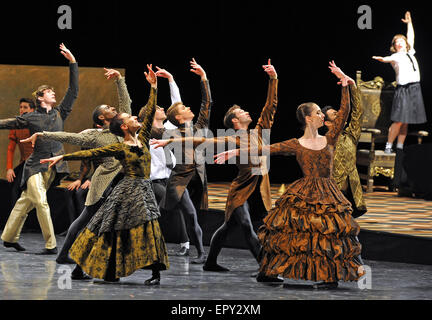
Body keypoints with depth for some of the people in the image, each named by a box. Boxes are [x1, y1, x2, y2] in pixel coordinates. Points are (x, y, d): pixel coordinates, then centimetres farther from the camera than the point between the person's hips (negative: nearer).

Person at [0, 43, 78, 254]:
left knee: (26, 201, 9)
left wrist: (72, 62, 7)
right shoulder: (30, 118, 3)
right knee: (41, 203, -13)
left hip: (54, 166, 3)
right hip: (36, 165, -3)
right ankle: (51, 245, -11)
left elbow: (73, 91, 11)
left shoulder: (60, 113, 12)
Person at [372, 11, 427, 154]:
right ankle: (389, 146, -5)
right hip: (403, 89, -5)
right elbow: (388, 59, -18)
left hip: (415, 88, 5)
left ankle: (400, 147, 7)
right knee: (399, 120, -13)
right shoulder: (396, 56, 4)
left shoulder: (410, 53, 20)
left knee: (406, 122, 4)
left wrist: (409, 22, 34)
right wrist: (381, 59, -39)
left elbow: (411, 37, 31)